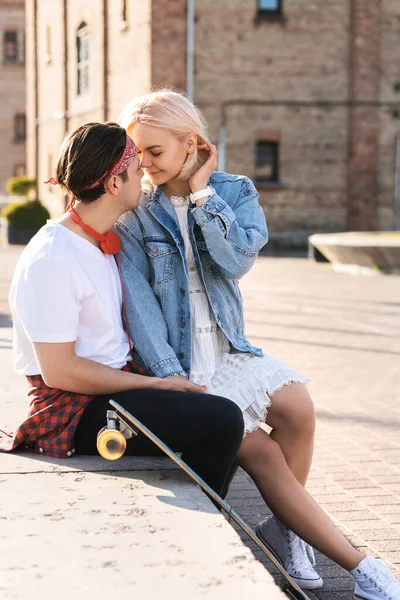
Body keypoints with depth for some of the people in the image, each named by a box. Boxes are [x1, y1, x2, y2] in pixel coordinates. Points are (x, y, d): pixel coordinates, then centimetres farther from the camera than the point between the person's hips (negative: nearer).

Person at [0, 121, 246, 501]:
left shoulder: (101, 242, 12)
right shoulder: (51, 259, -19)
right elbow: (59, 370, -21)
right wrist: (155, 384, -16)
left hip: (114, 384, 10)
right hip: (72, 411, -10)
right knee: (222, 421, -22)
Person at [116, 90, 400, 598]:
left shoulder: (234, 192, 5)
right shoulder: (134, 215, -1)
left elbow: (238, 259, -14)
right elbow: (139, 303, -9)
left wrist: (202, 193, -10)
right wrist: (171, 377, -19)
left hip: (229, 351, 3)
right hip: (178, 363, -3)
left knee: (296, 406, -24)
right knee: (262, 453, -17)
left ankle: (283, 529, -2)